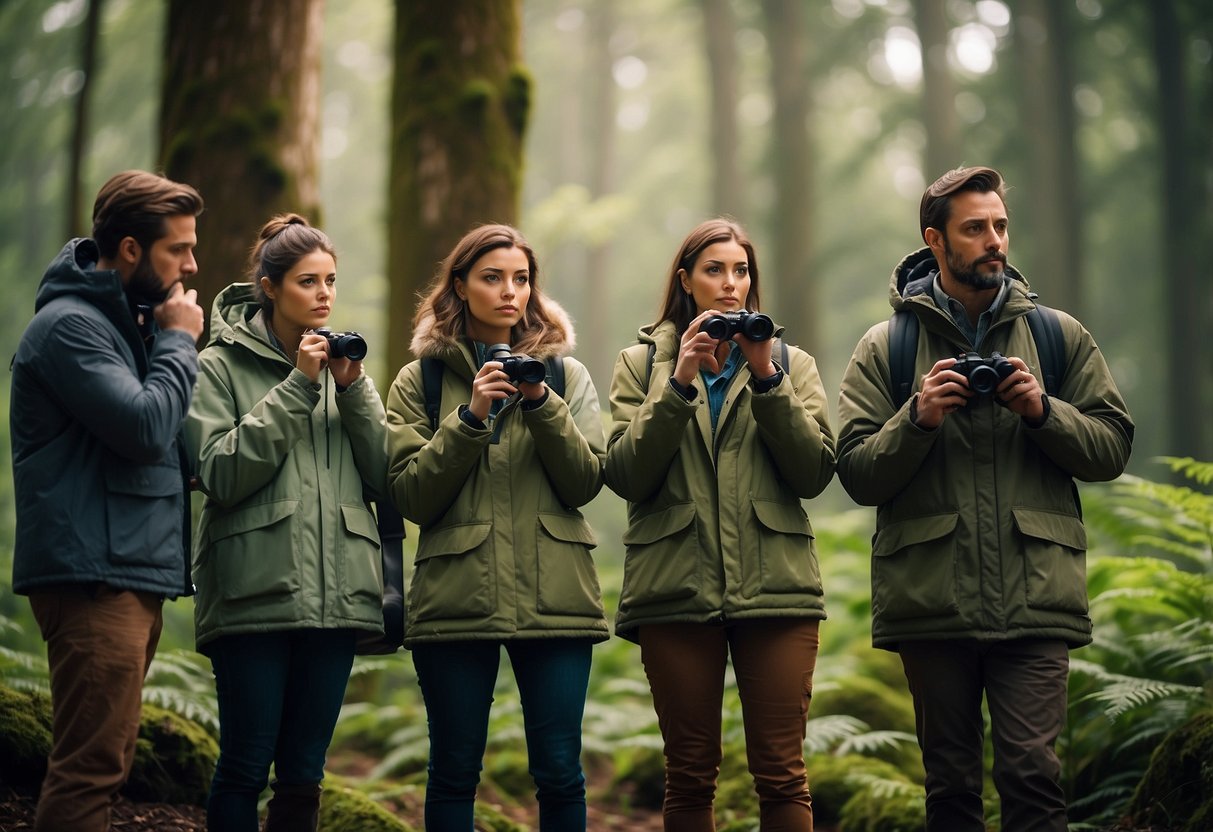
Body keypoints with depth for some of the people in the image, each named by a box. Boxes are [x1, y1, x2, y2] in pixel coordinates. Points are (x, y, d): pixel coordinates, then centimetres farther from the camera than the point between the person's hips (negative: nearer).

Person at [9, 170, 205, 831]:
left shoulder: (125, 321, 20)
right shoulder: (70, 325, -11)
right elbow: (145, 426, -20)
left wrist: (163, 341, 9)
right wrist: (178, 342, -7)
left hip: (134, 573, 10)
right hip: (95, 577, -10)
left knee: (101, 763, 12)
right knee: (92, 766, -13)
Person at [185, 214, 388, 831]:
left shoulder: (343, 361, 14)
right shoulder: (222, 363, 2)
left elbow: (384, 478, 7)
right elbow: (220, 474, -10)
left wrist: (353, 389, -4)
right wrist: (297, 387, -11)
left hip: (335, 590, 4)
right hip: (254, 590, -4)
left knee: (304, 773, 7)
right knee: (244, 768, -2)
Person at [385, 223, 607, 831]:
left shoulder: (566, 375, 11)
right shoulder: (421, 380, 7)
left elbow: (585, 483, 0)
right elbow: (410, 497, -3)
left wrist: (543, 405, -12)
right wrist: (469, 418, -13)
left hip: (555, 598, 1)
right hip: (455, 599, -1)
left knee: (560, 773, 0)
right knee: (454, 773, 6)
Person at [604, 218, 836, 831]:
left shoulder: (792, 365, 13)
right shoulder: (642, 363, 11)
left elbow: (814, 474, 0)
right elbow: (624, 476, -2)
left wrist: (767, 379, -9)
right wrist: (678, 384, -11)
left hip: (775, 588, 0)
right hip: (676, 590, 0)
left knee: (781, 774, -2)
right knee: (689, 775, 5)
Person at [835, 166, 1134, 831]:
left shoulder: (1059, 336, 11)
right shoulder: (884, 348, 7)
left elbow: (1112, 447, 8)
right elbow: (857, 475, 2)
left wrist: (1042, 412, -8)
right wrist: (919, 418, -14)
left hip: (1034, 598, 0)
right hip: (931, 599, 0)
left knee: (1031, 774, -10)